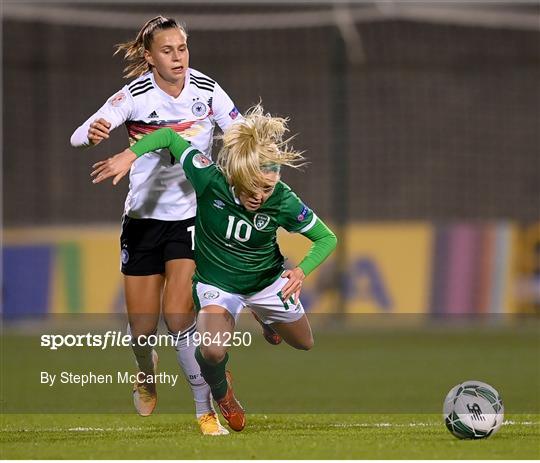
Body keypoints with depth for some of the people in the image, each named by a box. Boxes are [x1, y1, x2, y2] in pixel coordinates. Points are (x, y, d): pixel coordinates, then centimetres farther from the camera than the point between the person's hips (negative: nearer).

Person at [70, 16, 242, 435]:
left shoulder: (206, 89, -9)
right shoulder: (135, 96, -15)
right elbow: (79, 136, -25)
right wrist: (92, 133, -49)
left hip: (191, 218, 0)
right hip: (143, 217, 0)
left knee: (179, 315, -17)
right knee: (143, 326, 4)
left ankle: (206, 411, -7)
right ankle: (147, 375, 40)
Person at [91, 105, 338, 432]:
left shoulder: (284, 202, -32)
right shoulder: (210, 179, -34)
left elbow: (327, 238, -18)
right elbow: (168, 136, -21)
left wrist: (302, 271, -35)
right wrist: (130, 155, -34)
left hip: (267, 279, 2)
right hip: (216, 281, -2)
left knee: (304, 344, 24)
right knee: (213, 352, -29)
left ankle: (267, 317, 60)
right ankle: (221, 393, 8)